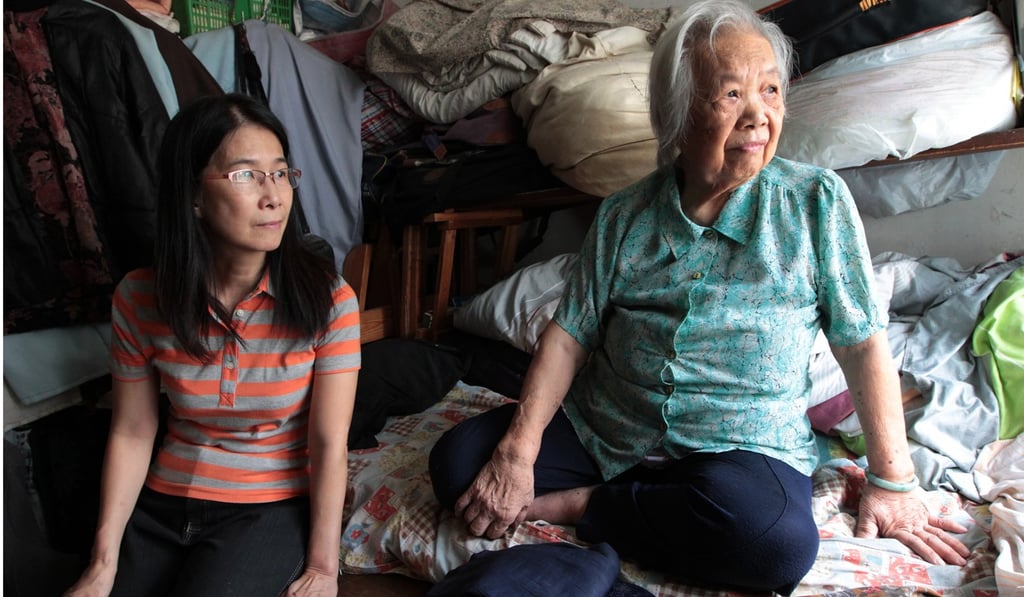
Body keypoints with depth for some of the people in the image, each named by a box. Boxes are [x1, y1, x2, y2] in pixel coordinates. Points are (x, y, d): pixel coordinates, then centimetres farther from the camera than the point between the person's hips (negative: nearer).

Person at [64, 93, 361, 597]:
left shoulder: (326, 299, -15)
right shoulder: (140, 298, -6)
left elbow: (329, 445, -14)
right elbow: (131, 434, -1)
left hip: (271, 508, -3)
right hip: (162, 502, 3)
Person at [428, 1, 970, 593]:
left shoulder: (817, 201, -3)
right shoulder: (623, 216, 2)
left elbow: (863, 342, -2)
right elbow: (570, 335, -2)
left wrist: (892, 481, -2)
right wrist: (518, 452, -13)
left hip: (745, 449, -1)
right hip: (598, 432, 2)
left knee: (778, 540, -35)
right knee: (457, 458, -14)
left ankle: (584, 505, -12)